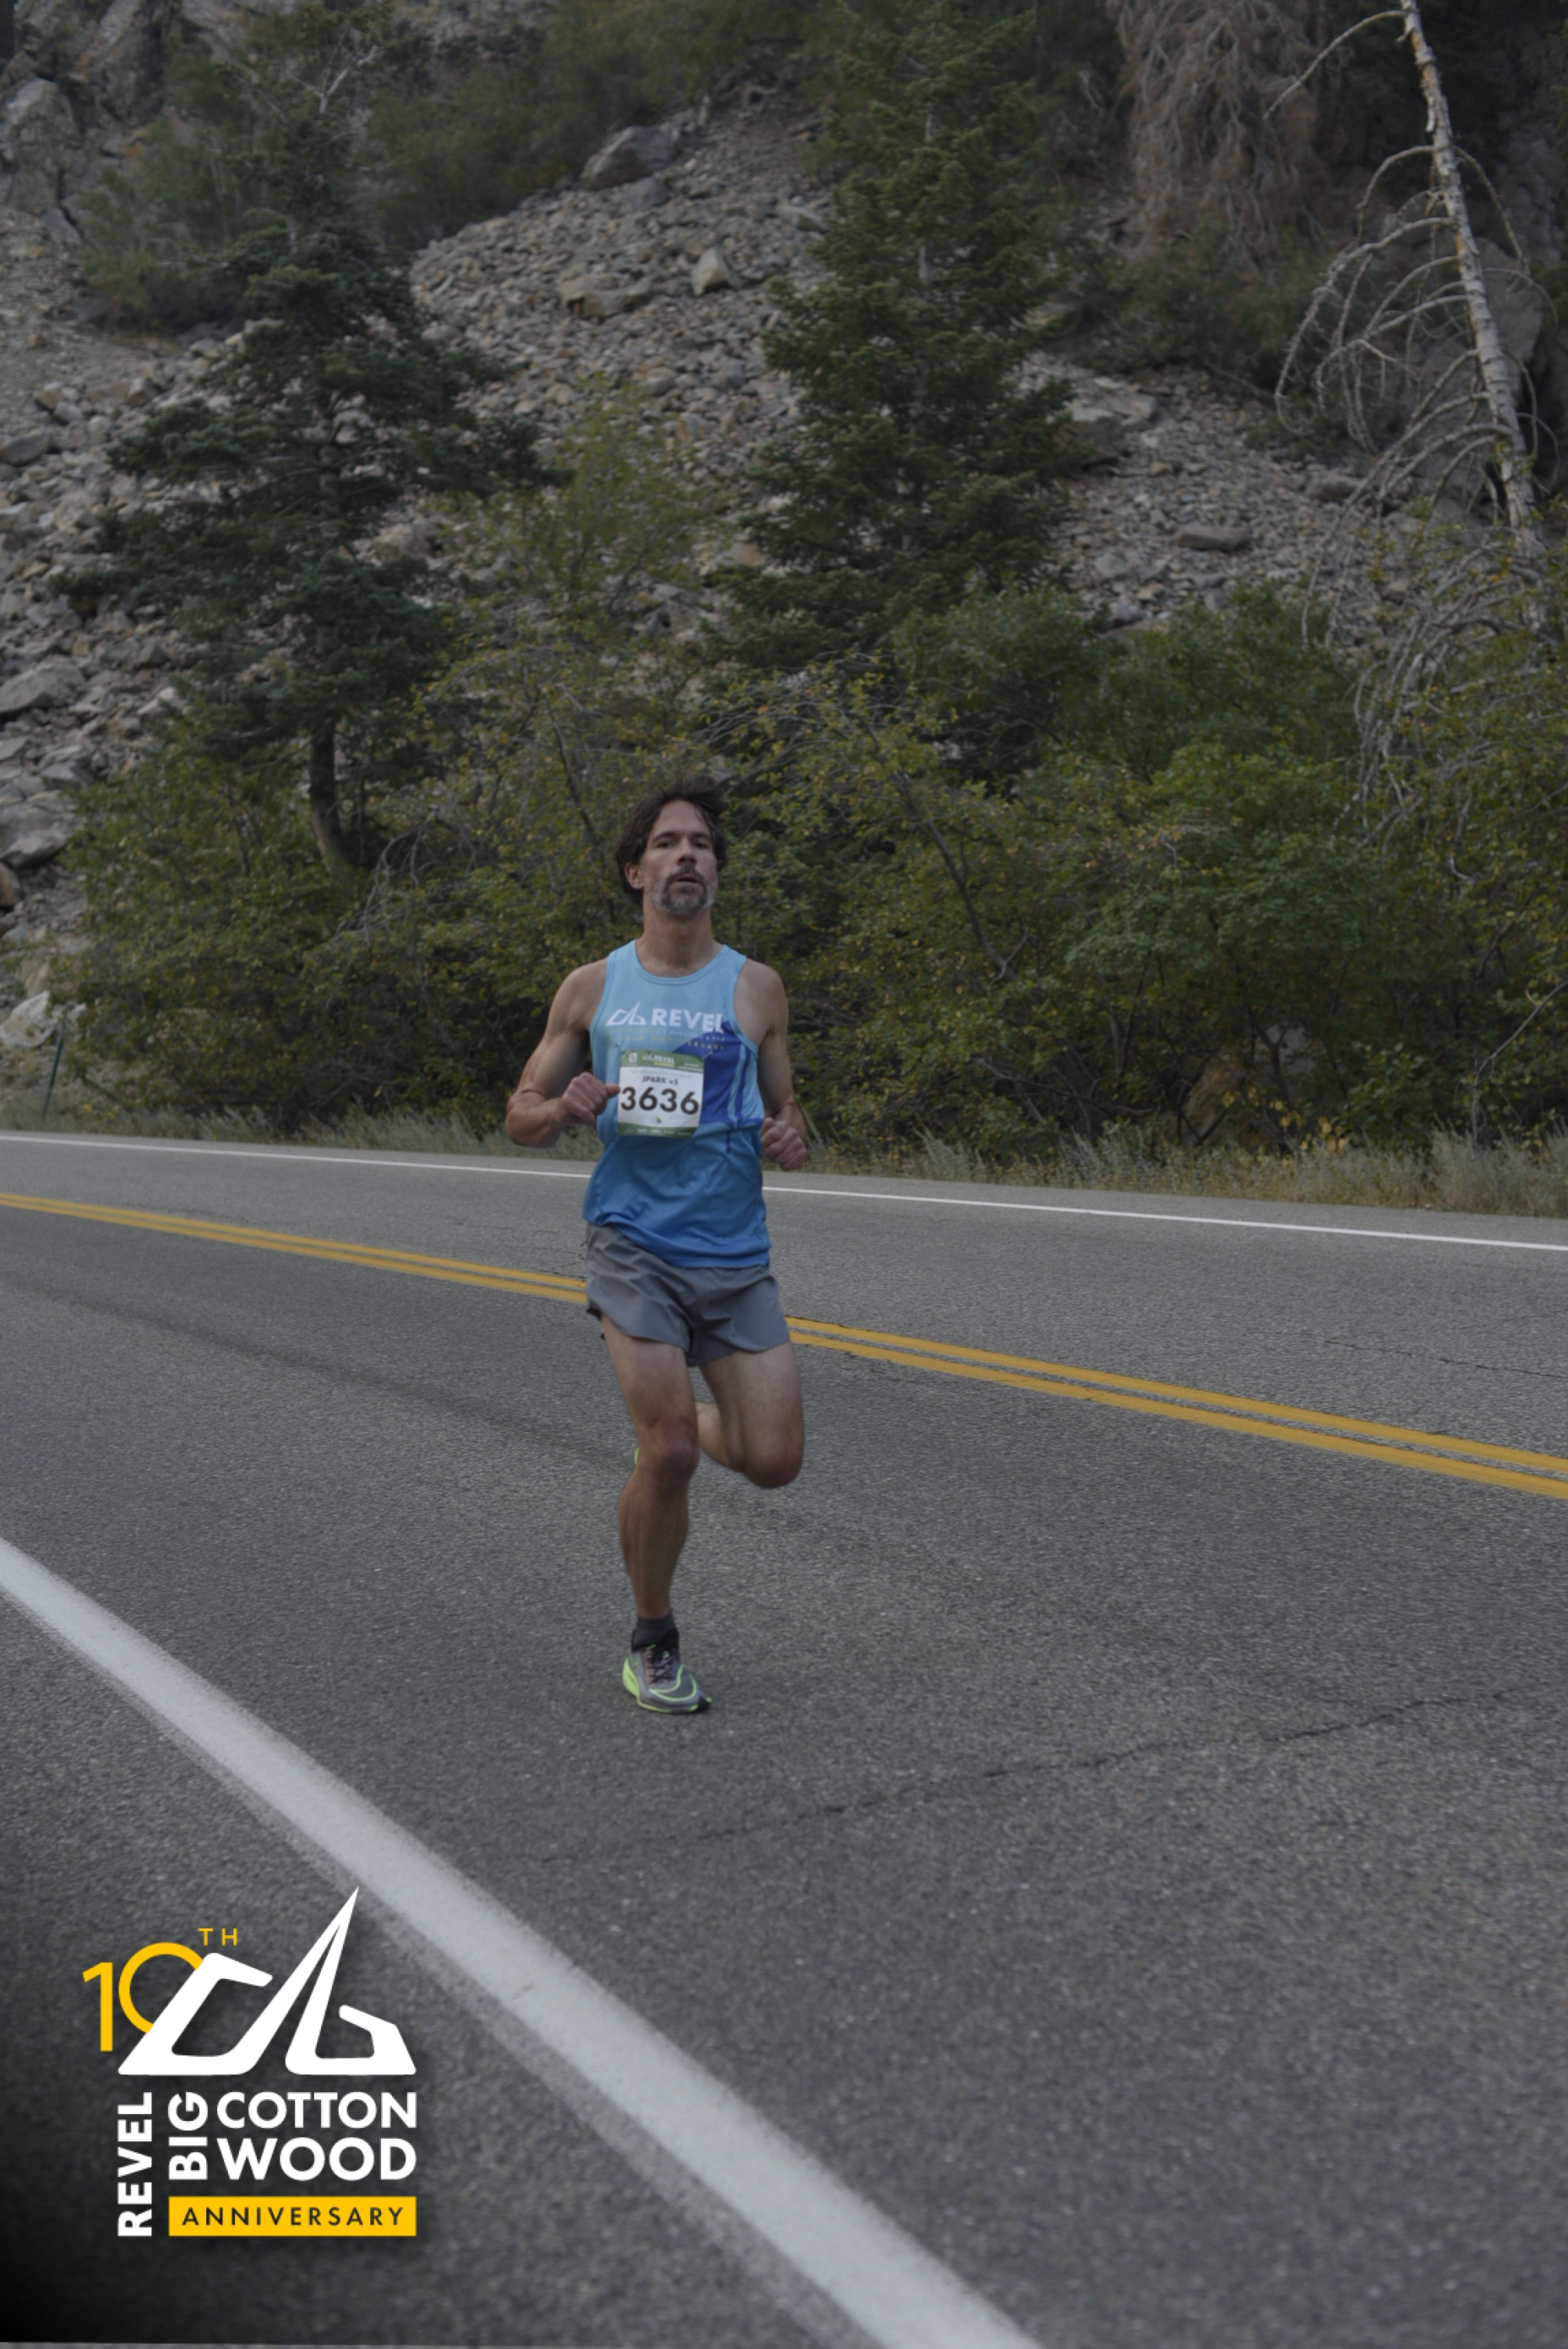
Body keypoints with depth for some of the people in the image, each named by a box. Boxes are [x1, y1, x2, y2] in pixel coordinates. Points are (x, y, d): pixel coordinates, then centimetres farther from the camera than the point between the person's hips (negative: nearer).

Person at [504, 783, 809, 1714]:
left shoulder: (756, 987, 6)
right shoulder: (592, 989, 5)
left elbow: (785, 1109, 15)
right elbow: (522, 1114, 11)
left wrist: (791, 1137, -10)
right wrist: (564, 1108, -12)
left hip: (736, 1254, 2)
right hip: (635, 1244, -2)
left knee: (775, 1460, -4)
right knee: (667, 1455, -12)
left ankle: (683, 1419, 31)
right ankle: (653, 1644, 12)